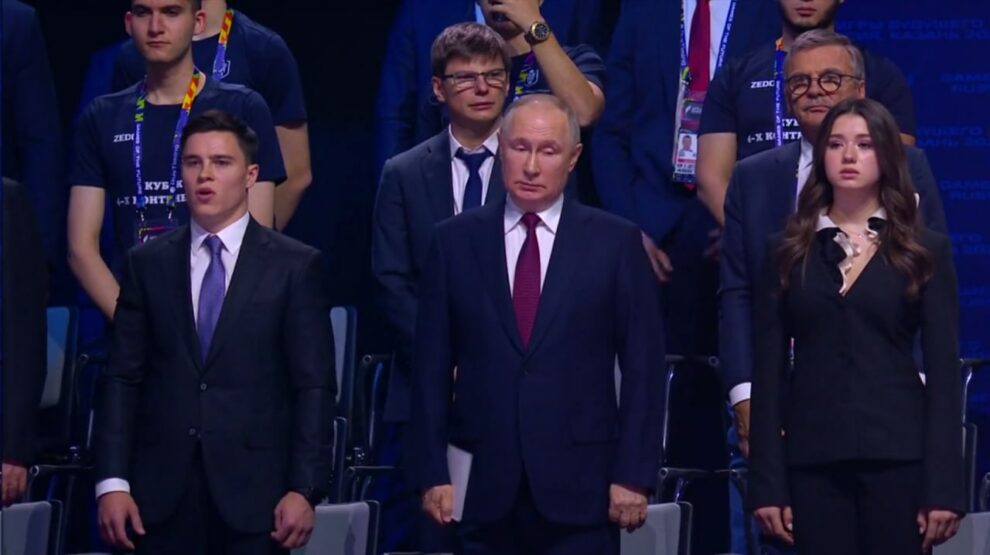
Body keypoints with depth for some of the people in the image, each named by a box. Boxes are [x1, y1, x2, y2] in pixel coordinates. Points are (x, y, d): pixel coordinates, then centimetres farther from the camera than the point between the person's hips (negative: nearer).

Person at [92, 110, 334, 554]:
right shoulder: (147, 264, 10)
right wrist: (112, 481, -3)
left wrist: (305, 489, -8)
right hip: (162, 494, 2)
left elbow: (314, 387, 1)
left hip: (253, 492, -2)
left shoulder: (295, 266, 4)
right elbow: (122, 379, 7)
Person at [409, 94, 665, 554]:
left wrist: (634, 476, -4)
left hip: (580, 486, -1)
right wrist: (432, 472, 1)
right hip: (484, 485, 1)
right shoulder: (456, 241, 7)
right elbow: (431, 365, 7)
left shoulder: (616, 243, 3)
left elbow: (642, 367, 2)